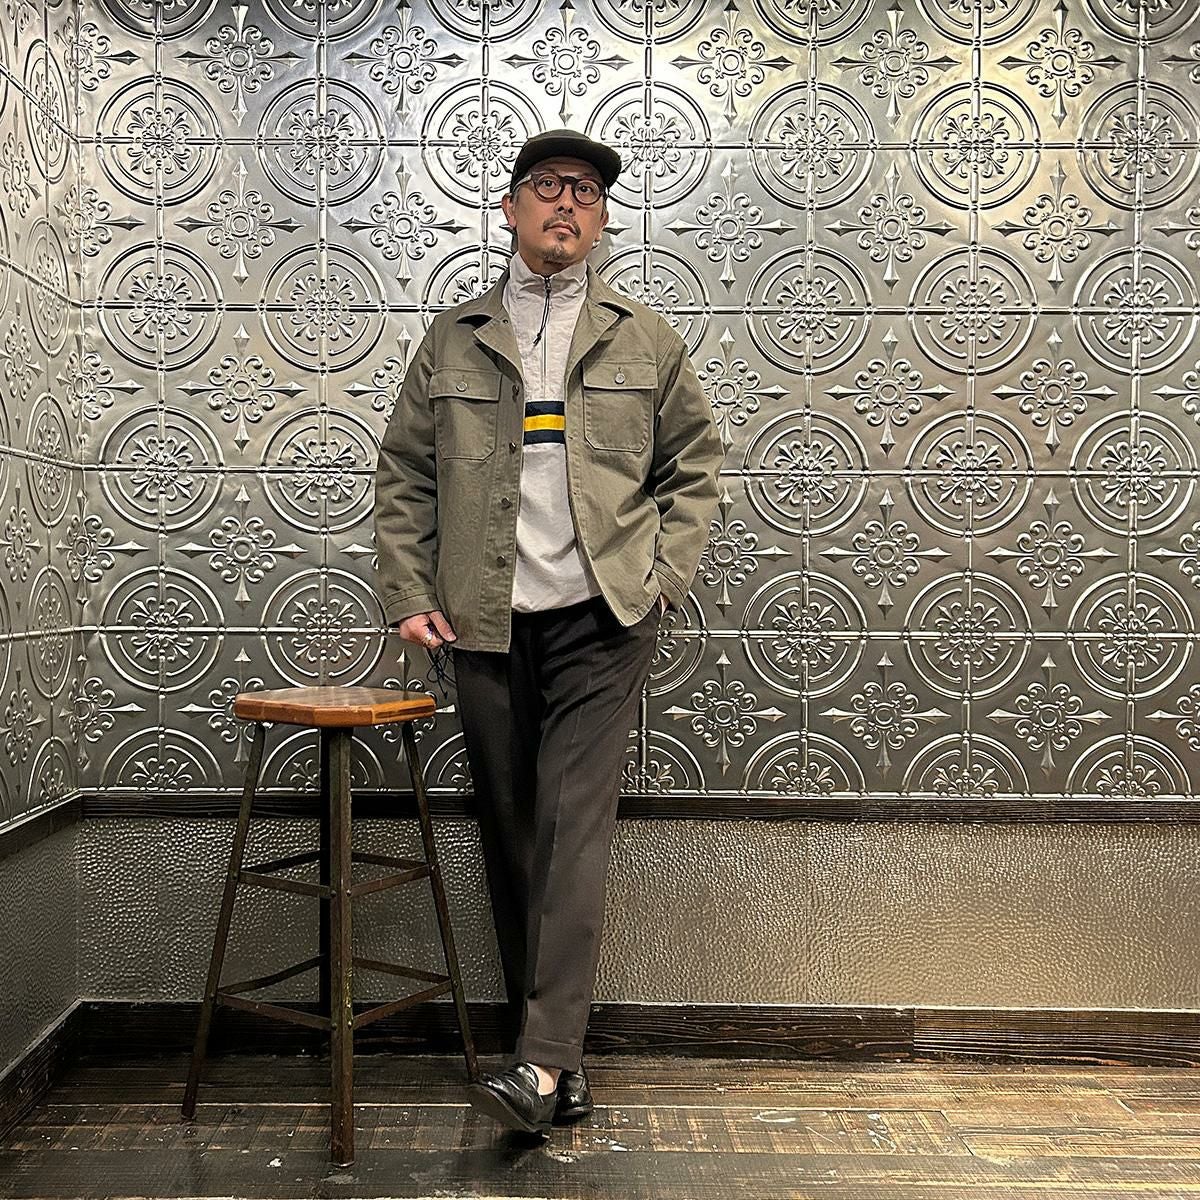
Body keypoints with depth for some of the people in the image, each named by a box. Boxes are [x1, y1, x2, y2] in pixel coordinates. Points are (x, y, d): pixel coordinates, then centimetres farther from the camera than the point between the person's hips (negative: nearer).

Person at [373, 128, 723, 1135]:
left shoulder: (646, 340, 10)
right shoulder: (452, 342, 12)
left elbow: (694, 462, 12)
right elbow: (405, 478, 13)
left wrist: (666, 574, 0)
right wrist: (409, 593, 3)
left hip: (601, 619, -2)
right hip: (487, 626, 2)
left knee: (574, 825, -11)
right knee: (510, 832, 6)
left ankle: (545, 1058, -10)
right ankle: (558, 1056, 19)